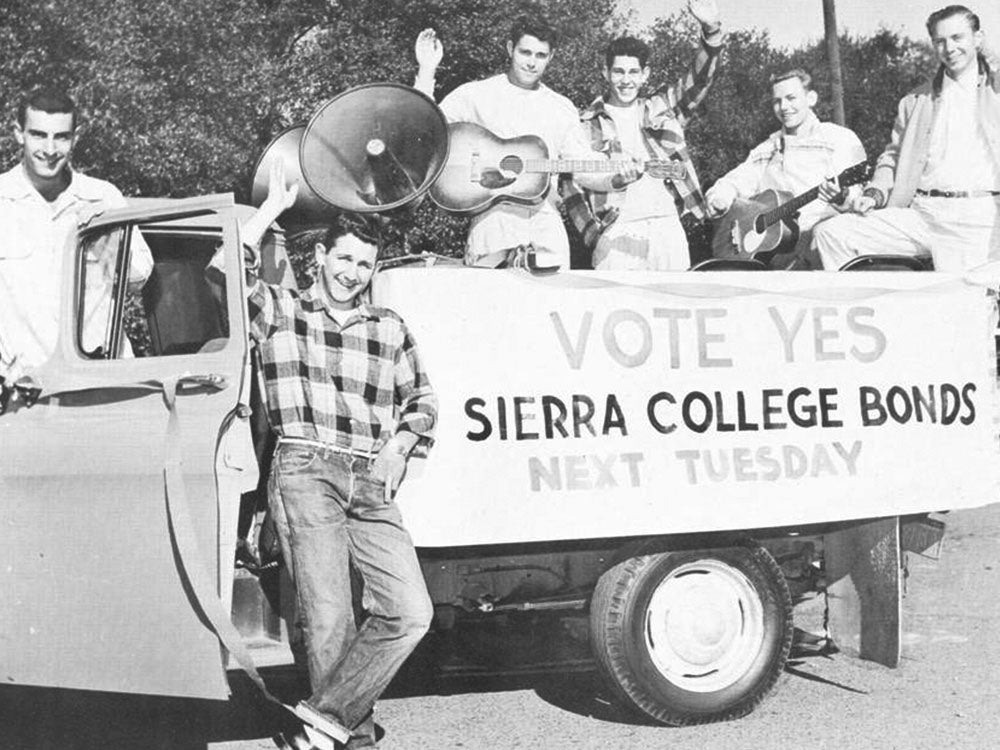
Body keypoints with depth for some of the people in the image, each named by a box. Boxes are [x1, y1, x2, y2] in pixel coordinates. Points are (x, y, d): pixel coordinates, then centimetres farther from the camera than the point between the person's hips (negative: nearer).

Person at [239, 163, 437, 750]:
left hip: (371, 485, 4)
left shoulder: (391, 331, 21)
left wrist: (400, 443, 7)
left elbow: (423, 400, 27)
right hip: (306, 471, -4)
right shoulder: (281, 312, 12)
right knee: (329, 619, -12)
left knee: (411, 613, -12)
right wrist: (273, 208, 1)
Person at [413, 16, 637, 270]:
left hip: (546, 225, 3)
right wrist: (427, 70, -7)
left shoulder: (562, 108, 17)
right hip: (493, 218, -3)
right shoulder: (476, 94, 7)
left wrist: (617, 180, -4)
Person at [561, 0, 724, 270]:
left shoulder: (661, 110, 17)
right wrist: (592, 234, -5)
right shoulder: (586, 124, 9)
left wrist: (711, 31, -12)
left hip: (668, 227, 3)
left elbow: (698, 79, 5)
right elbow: (571, 184, 7)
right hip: (617, 232, -3)